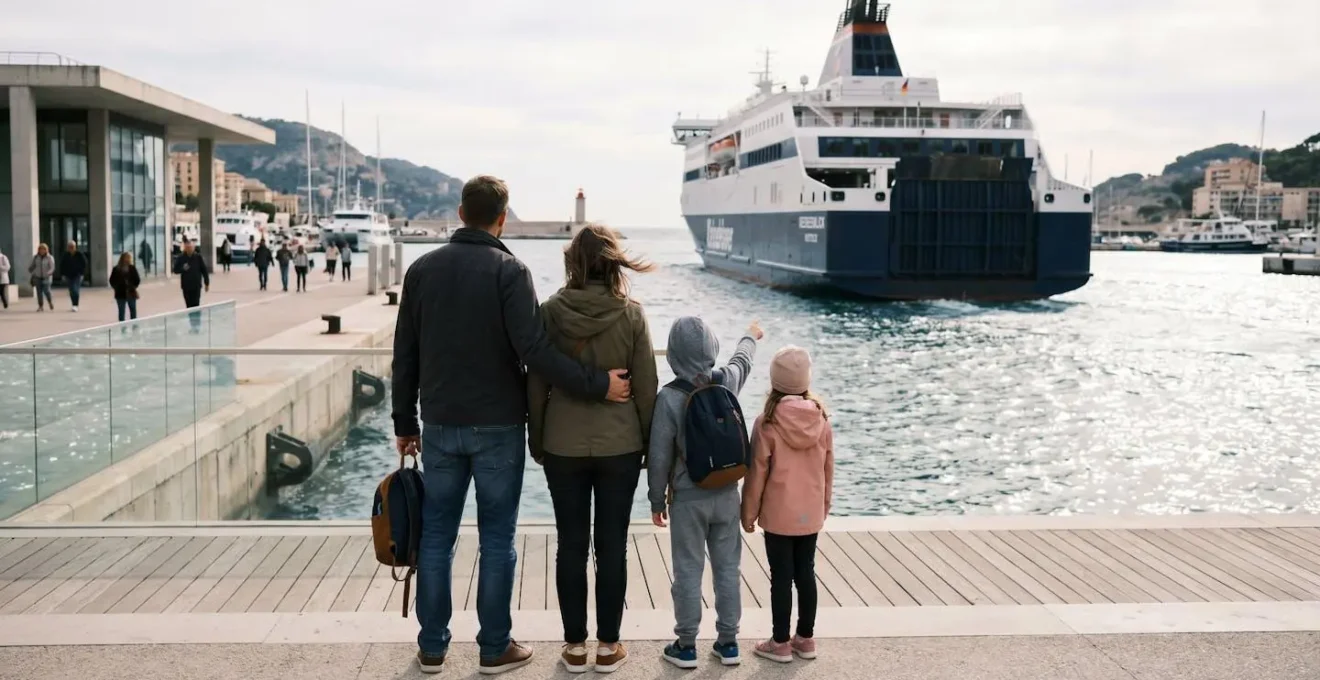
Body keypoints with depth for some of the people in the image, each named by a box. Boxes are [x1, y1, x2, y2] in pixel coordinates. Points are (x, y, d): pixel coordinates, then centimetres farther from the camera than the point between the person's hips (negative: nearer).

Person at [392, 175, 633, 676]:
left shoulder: (422, 269, 4)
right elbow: (535, 350, -20)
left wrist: (404, 423, 14)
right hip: (497, 427, -3)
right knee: (496, 540, 6)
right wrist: (597, 385, -15)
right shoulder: (509, 270, -10)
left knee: (435, 537, 11)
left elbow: (405, 356, 6)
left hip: (440, 426, 4)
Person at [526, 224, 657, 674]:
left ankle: (575, 646, 16)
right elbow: (647, 387, -3)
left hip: (563, 446, 0)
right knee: (612, 546, 8)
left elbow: (536, 386, -1)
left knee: (571, 545, 9)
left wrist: (536, 441, 11)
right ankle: (608, 646, 15)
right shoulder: (631, 314, -7)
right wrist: (650, 443, 9)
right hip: (620, 445, 0)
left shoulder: (551, 312, -6)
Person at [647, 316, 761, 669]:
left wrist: (657, 500, 2)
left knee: (688, 572, 5)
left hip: (688, 499, -4)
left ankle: (686, 646, 13)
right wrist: (751, 336, 44)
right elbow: (742, 360, 22)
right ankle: (728, 642, 20)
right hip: (727, 495, 4)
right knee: (728, 569, 11)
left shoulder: (669, 396, -15)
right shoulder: (727, 381, -4)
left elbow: (660, 456, -11)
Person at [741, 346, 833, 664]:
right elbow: (828, 470, 6)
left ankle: (780, 643, 12)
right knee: (805, 573, 13)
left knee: (781, 577, 4)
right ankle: (806, 639, 23)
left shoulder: (768, 423, -14)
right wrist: (824, 506, 18)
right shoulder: (822, 420, -3)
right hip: (811, 514, 4)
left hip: (778, 515, -4)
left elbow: (757, 474, -9)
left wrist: (749, 513, 1)